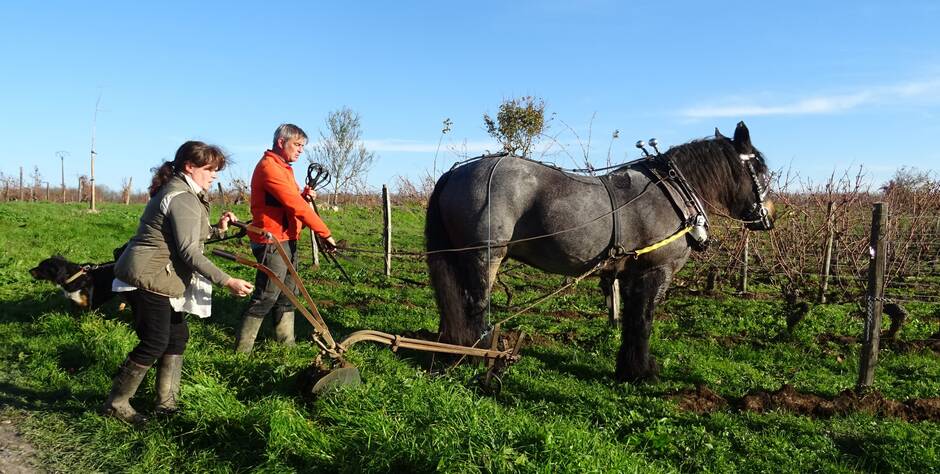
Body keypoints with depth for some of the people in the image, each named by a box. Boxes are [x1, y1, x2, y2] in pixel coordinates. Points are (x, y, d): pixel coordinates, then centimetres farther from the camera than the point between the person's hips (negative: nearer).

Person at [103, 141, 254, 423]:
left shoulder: (175, 190, 16)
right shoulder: (183, 198, -18)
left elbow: (185, 238, 18)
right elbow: (189, 252, -24)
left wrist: (218, 230, 7)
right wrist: (227, 281, -27)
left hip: (154, 278, 11)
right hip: (148, 278, -11)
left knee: (177, 335, 12)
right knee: (155, 343, -4)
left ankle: (166, 403, 19)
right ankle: (116, 403, 11)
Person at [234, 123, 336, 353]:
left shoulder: (283, 168, 17)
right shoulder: (269, 167, -16)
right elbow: (295, 206, -22)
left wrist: (304, 196, -4)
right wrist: (325, 233, -21)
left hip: (288, 241, 10)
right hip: (272, 243, -10)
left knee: (287, 295, 15)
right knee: (266, 297, -5)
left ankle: (286, 342, 24)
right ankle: (241, 350, 4)